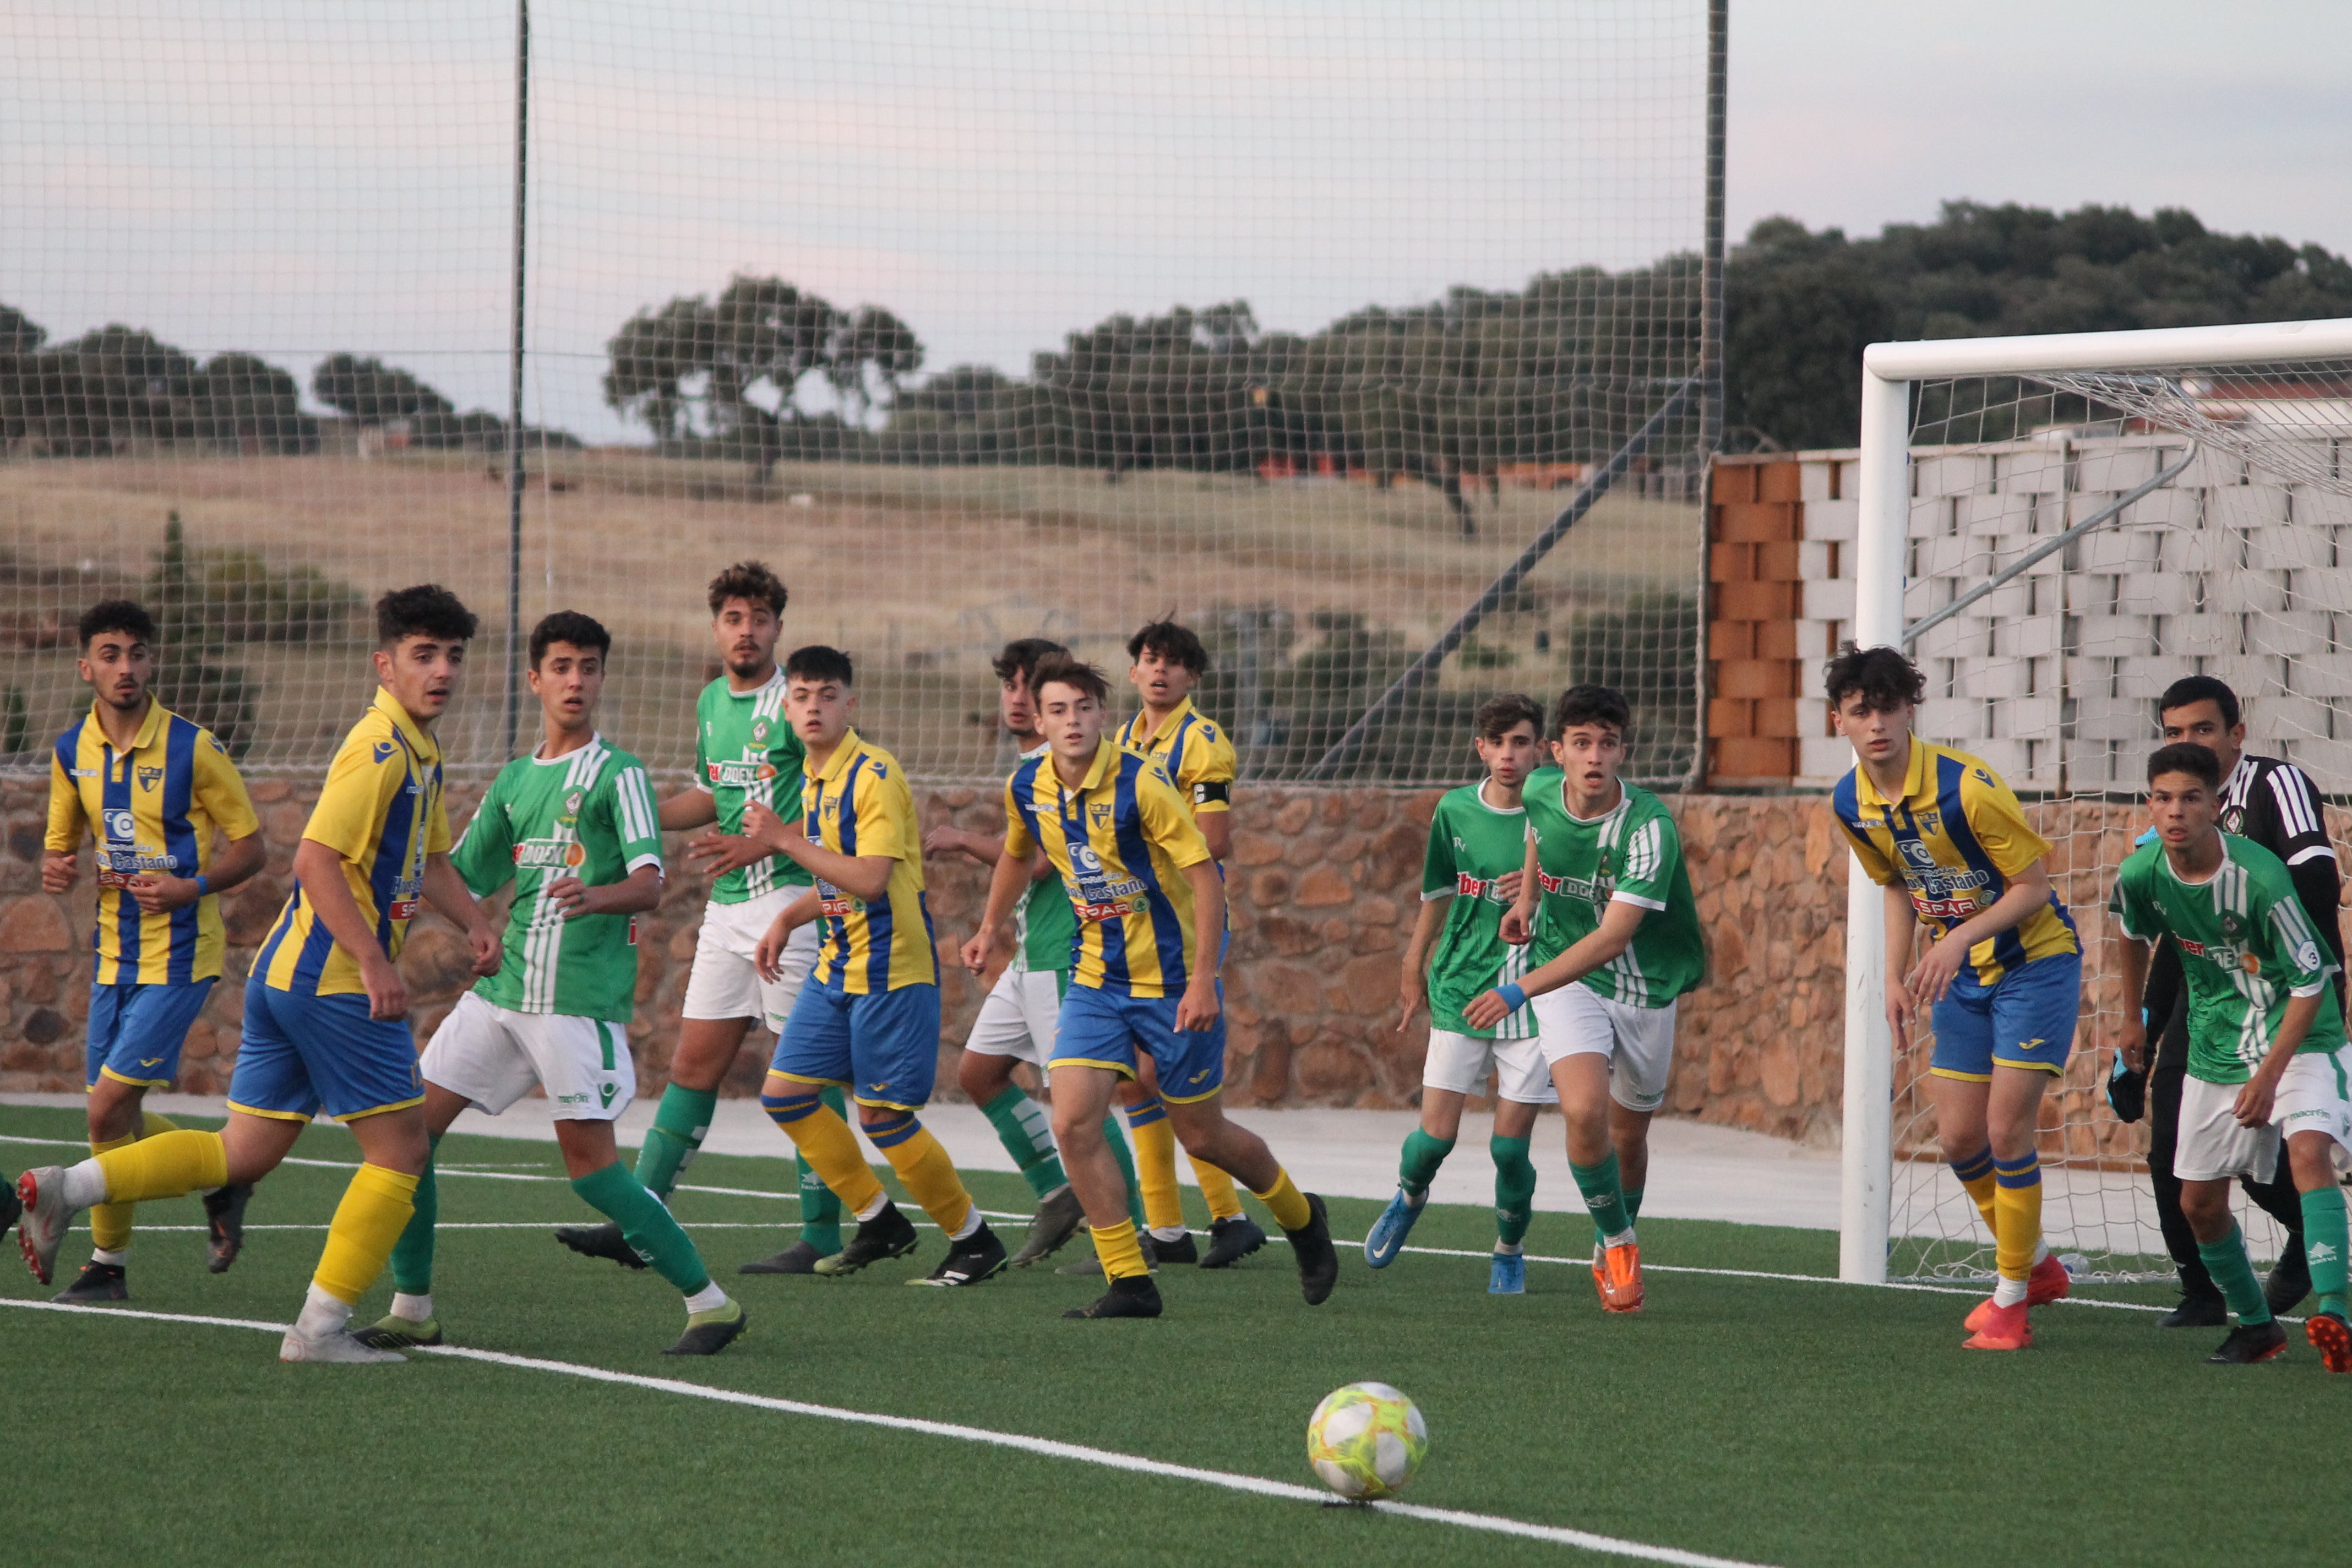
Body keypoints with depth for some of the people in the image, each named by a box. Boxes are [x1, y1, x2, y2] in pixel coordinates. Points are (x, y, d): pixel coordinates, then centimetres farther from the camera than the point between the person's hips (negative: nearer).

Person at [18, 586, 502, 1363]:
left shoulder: (420, 753, 18)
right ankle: (321, 1326, -2)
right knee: (399, 1150, -2)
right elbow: (315, 861, -23)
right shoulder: (379, 749, -14)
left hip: (285, 976, 10)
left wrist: (475, 922, 16)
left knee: (245, 1152, 11)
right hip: (334, 979, -10)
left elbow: (429, 859, 33)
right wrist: (374, 962, -26)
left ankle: (65, 1188, 5)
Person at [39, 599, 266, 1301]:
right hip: (114, 953, 6)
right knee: (115, 1115, 6)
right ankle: (223, 1181, 31)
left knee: (111, 1105, -13)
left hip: (179, 953, -6)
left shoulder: (193, 748, -11)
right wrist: (54, 870, -9)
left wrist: (191, 887, -22)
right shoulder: (71, 753, 4)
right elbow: (60, 843, 16)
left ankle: (108, 1261, 2)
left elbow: (251, 847, -5)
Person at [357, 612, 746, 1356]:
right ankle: (412, 1309, 12)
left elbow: (650, 883, -14)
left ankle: (708, 1302, 0)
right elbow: (461, 877, 24)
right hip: (502, 988, 7)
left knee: (590, 1162, -12)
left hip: (583, 997, -7)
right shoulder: (514, 780, 17)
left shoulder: (618, 774, -2)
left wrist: (597, 897, -34)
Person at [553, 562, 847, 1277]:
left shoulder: (796, 702, -10)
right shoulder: (712, 701, 14)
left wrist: (763, 842, -22)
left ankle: (821, 1238, 1)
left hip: (790, 895, -8)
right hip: (728, 905, 8)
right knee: (695, 1064, 7)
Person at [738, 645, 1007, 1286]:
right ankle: (878, 1221, 19)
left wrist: (786, 841, -22)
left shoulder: (874, 775, -17)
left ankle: (974, 1239, 10)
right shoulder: (816, 778, 11)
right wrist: (789, 918, 17)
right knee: (785, 1093, 7)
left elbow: (870, 878, -25)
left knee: (884, 1116, -6)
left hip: (892, 971, -9)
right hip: (837, 965, 9)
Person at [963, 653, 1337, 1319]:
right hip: (1096, 981, 5)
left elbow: (1204, 875, -18)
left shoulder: (1140, 784, -20)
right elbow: (1016, 854, 22)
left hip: (1172, 981, -5)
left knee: (1202, 1135, 6)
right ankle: (1130, 1283, -4)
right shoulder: (1026, 788, -2)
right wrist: (990, 928, 30)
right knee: (1072, 1123, -12)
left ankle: (1302, 1220, 35)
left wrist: (1203, 979, -23)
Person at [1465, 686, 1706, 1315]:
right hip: (1566, 983, 2)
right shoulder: (1542, 793, -11)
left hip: (1644, 989, -2)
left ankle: (1614, 1248, 40)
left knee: (1628, 1133, 12)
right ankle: (1618, 1241, 0)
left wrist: (1519, 991, -36)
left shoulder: (1648, 827, -27)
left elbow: (1612, 939, -32)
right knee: (1585, 1110, -22)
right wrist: (1526, 897, 9)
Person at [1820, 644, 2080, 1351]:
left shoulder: (1966, 787, -25)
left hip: (2034, 960, -7)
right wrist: (1896, 975, 5)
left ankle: (2012, 1296, 1)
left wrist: (1961, 937, -30)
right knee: (1959, 1137, 5)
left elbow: (2033, 885, -19)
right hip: (1961, 975, 7)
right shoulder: (1851, 804, -4)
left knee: (2006, 1129, -12)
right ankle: (2035, 1263, 28)